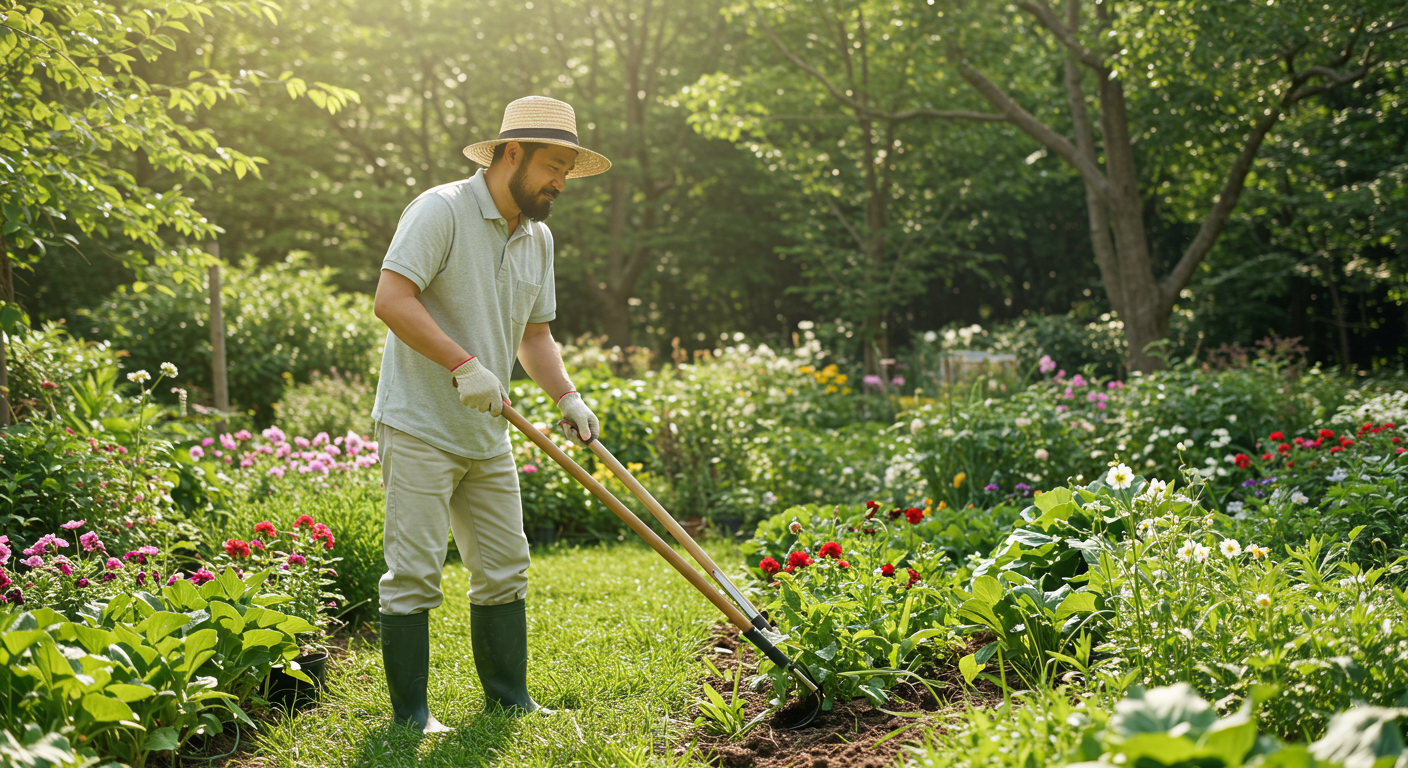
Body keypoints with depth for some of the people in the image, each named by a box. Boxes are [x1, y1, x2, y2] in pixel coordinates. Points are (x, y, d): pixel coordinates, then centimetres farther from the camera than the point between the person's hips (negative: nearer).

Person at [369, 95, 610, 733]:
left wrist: (567, 398, 3)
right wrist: (463, 364, -26)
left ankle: (510, 703, 22)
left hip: (487, 435, 8)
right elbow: (392, 300, -21)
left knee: (504, 572, 11)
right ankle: (410, 715, 6)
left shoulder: (539, 239, 13)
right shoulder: (440, 210, -12)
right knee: (414, 573, -4)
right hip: (419, 425, -8)